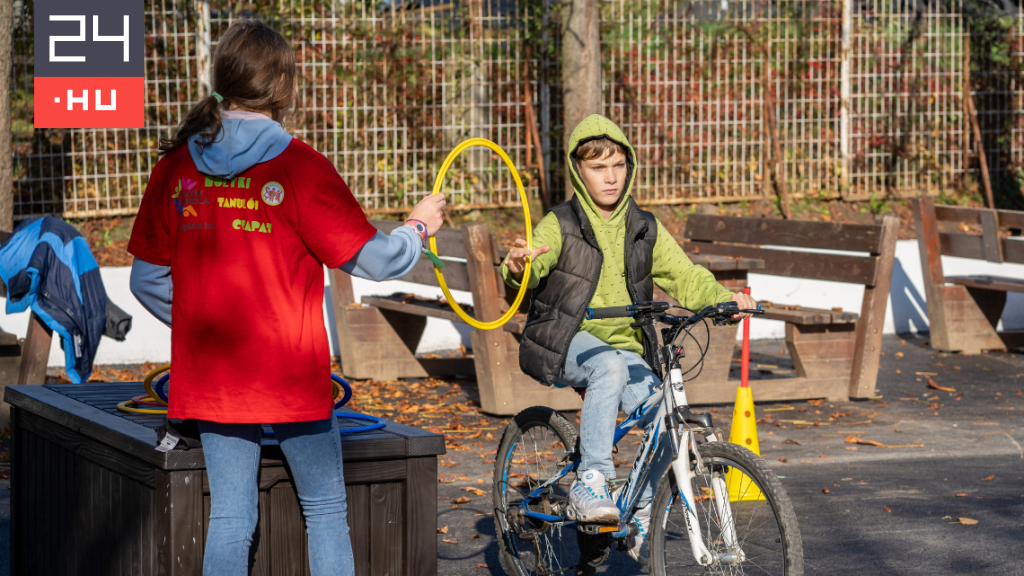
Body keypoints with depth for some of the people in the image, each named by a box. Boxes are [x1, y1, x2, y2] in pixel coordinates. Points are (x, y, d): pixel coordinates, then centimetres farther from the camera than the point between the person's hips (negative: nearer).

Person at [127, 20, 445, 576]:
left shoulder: (175, 168, -1)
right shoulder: (298, 166, -13)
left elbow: (148, 280, 5)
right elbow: (373, 259, -10)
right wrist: (418, 227, 10)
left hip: (210, 378, 4)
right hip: (292, 375, -4)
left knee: (230, 519, 9)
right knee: (325, 511, 10)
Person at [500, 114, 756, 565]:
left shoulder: (645, 230, 8)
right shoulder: (559, 226, -5)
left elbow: (683, 277, 3)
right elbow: (528, 273, -20)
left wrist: (724, 299, -17)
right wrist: (518, 268, -45)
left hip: (626, 348, 4)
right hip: (566, 343, -4)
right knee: (609, 366, -39)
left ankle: (641, 518, 6)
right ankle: (590, 481, -35)